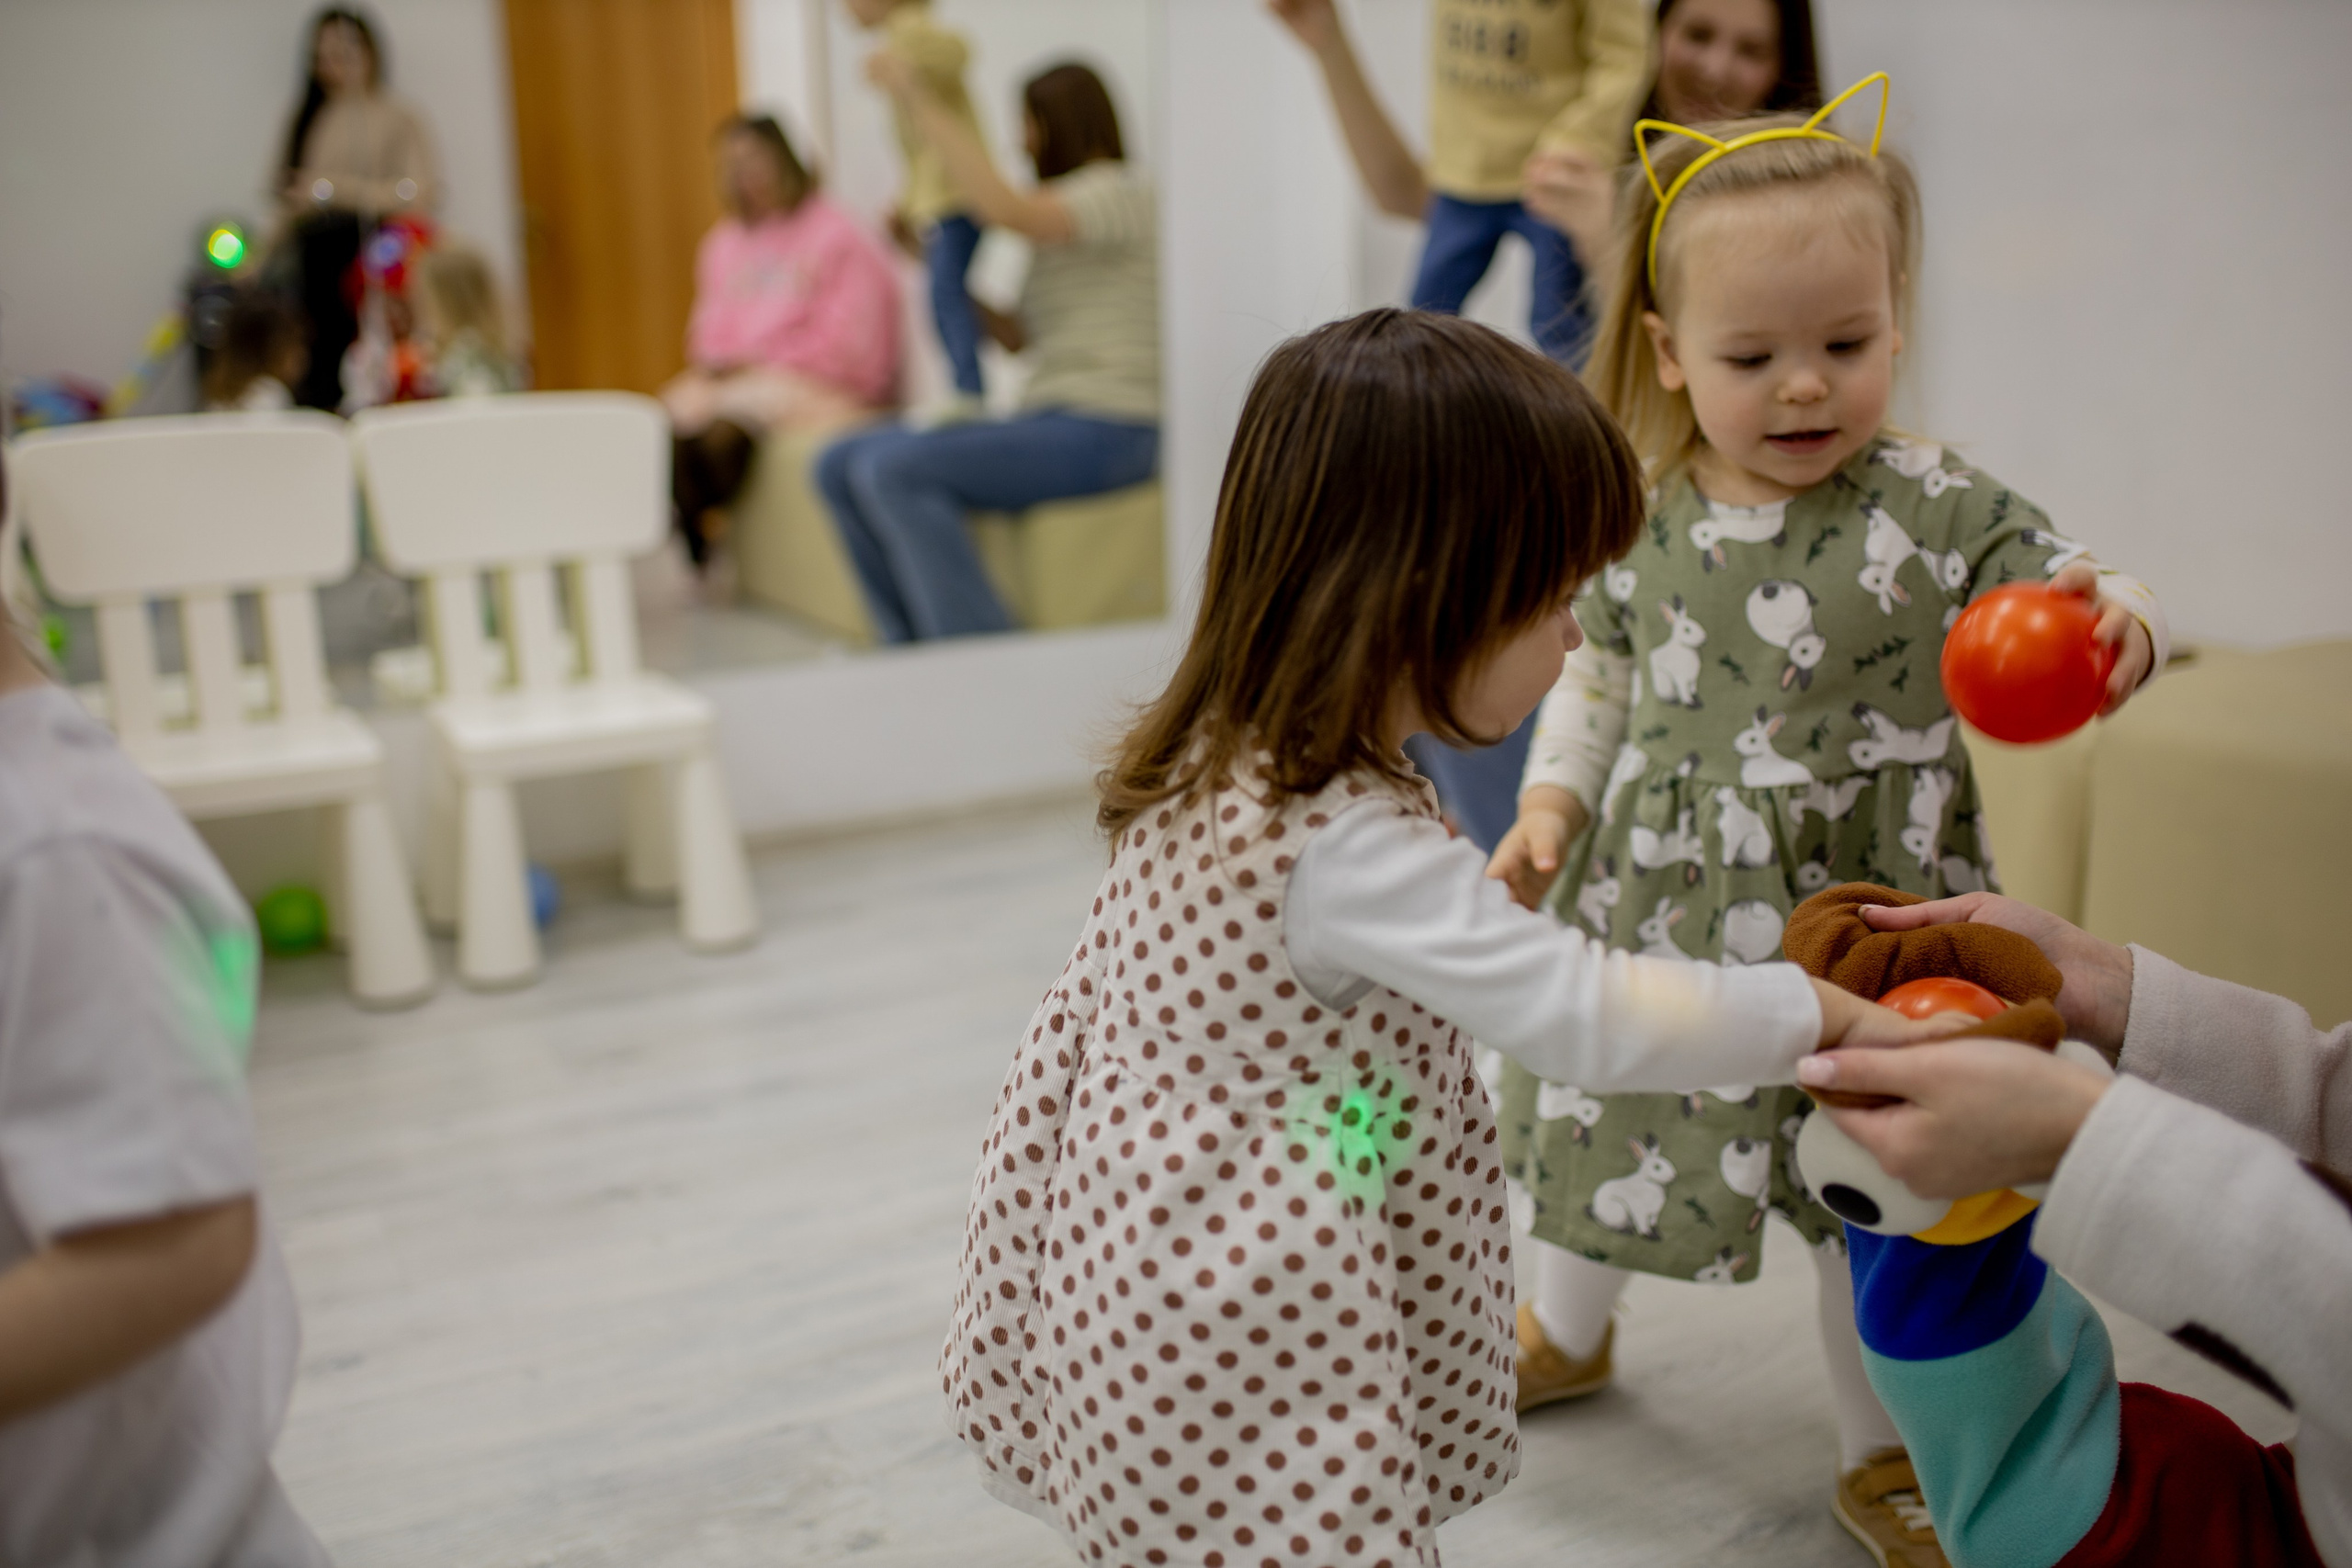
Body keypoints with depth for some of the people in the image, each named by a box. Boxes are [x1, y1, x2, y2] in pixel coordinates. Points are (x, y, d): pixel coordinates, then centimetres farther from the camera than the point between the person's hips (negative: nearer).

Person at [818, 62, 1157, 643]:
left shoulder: (1116, 189, -5)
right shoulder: (1069, 211, 25)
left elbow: (1005, 208, -25)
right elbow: (1018, 336, 21)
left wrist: (921, 103, -20)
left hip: (1102, 431, -10)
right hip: (1050, 419, 10)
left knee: (895, 469, -27)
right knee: (840, 465, -2)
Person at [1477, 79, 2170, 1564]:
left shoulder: (1937, 508, -13)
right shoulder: (1642, 519, -4)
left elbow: (2070, 598, -11)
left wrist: (2117, 624, -33)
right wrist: (1552, 800, -1)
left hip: (1860, 917, -2)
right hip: (1661, 906, 3)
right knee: (1611, 1105, 20)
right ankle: (1569, 1331, 53)